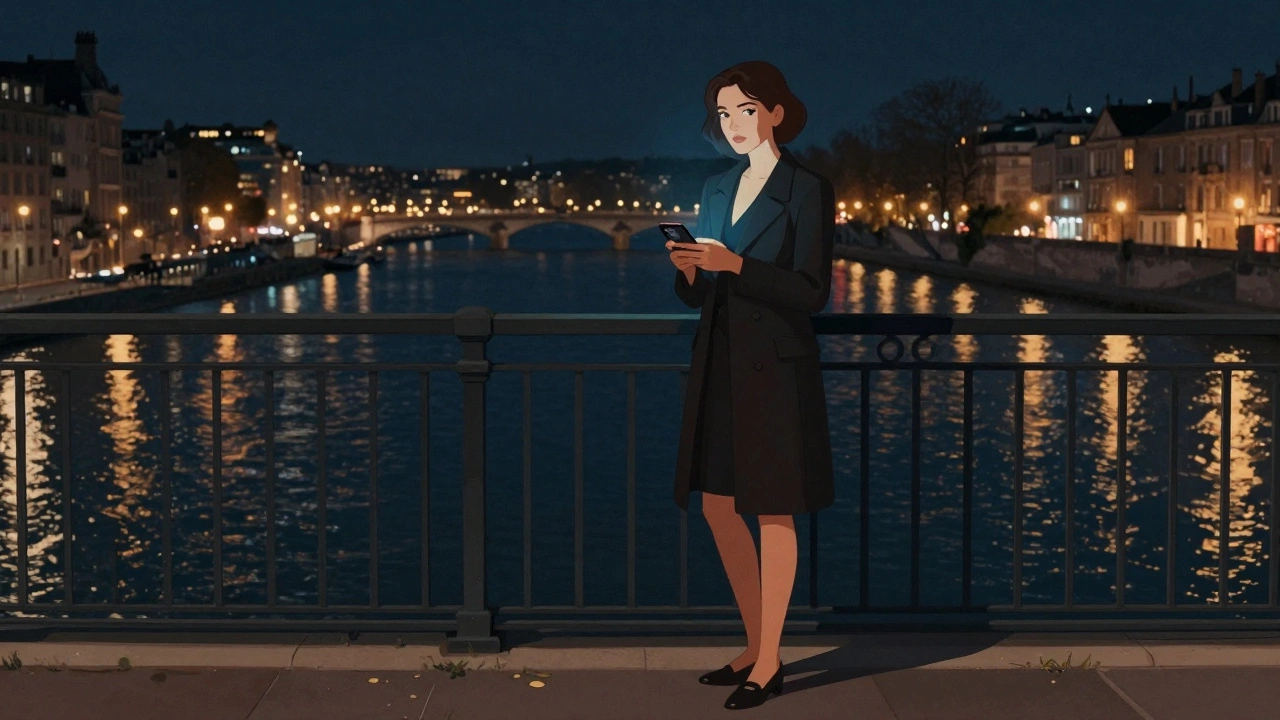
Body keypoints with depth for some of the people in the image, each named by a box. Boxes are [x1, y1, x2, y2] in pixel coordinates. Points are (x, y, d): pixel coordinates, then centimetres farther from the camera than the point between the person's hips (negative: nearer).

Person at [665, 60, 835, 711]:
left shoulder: (807, 191, -7)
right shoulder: (717, 190, 12)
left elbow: (812, 292, -13)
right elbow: (697, 293, 12)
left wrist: (734, 265, -22)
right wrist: (687, 270, -10)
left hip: (774, 369, -7)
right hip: (718, 366, 7)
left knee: (772, 513, 1)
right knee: (718, 506, 11)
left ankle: (769, 664, 11)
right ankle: (755, 646, 26)